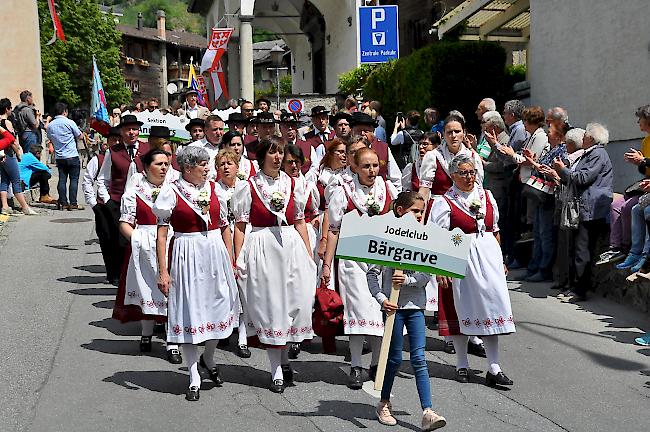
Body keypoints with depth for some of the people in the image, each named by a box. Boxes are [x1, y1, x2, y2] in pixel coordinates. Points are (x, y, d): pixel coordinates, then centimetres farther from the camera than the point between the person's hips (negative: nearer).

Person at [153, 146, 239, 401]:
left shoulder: (213, 188, 7)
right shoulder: (172, 192, -5)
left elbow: (225, 227, 13)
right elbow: (161, 234, -7)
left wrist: (231, 261, 8)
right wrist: (163, 272, -12)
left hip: (215, 254, 4)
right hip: (187, 256, -4)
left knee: (220, 307, 8)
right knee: (188, 312, 2)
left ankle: (208, 359, 36)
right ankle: (194, 379, 11)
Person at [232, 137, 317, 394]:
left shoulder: (292, 184, 9)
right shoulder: (248, 187, 0)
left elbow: (300, 221, 13)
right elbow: (240, 226, 0)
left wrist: (309, 254, 9)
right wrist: (238, 261, -6)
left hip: (292, 247, 3)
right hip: (262, 249, -3)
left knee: (294, 302, 2)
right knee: (268, 306, 0)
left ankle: (284, 360, 23)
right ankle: (277, 371, 9)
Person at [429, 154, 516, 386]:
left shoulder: (487, 196, 10)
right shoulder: (444, 202, -5)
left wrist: (500, 259, 18)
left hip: (488, 255, 4)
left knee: (491, 305, 1)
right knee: (461, 308, 5)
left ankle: (494, 368, 5)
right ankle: (462, 365, 20)